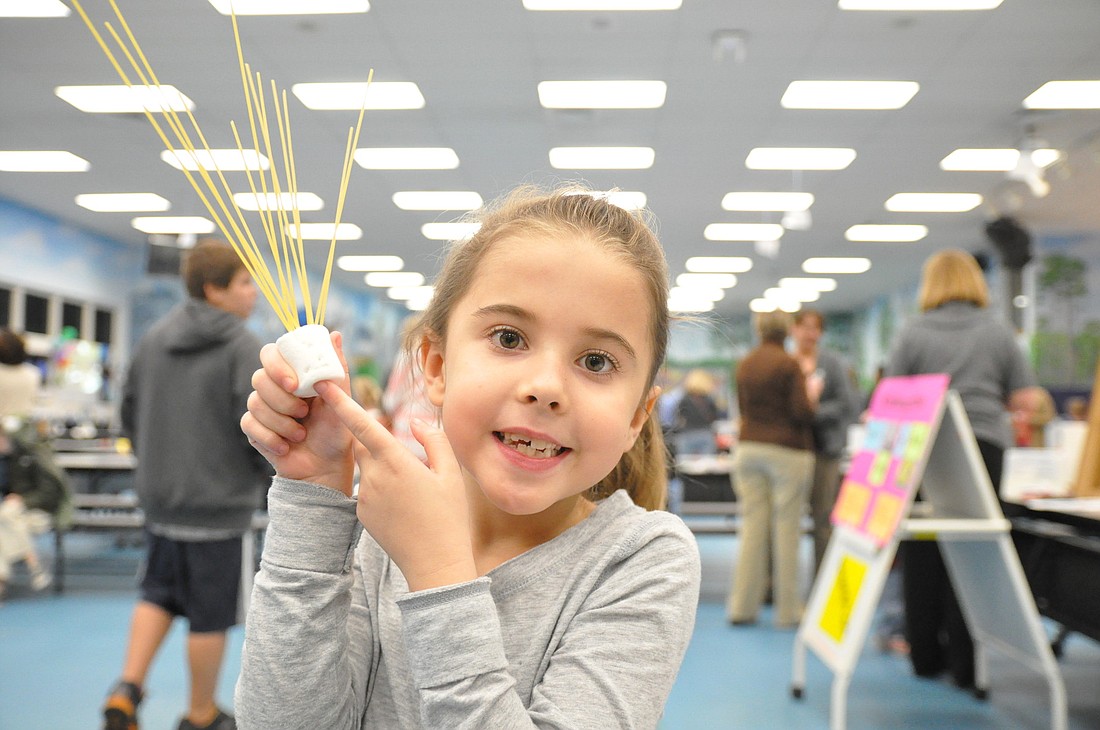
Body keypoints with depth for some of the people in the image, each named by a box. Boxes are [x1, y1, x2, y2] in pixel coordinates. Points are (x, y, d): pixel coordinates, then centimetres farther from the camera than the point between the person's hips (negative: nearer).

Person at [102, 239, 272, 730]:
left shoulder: (154, 339, 7)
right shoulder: (243, 347, -14)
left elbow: (130, 409, 15)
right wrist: (276, 469, 0)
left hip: (159, 497, 7)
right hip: (217, 502, -6)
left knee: (159, 594, 22)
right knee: (210, 614, 7)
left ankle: (127, 689, 9)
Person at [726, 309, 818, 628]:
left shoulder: (744, 364, 10)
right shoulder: (788, 364, -8)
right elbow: (801, 413, -11)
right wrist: (812, 395, 7)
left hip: (749, 447, 5)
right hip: (786, 452, -5)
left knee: (752, 527, 6)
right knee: (786, 528, 0)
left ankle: (742, 605, 7)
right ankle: (787, 609, 6)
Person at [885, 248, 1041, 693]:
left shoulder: (912, 333, 1)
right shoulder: (998, 331, 5)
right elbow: (1026, 400, 5)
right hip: (984, 448, 0)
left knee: (922, 555, 8)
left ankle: (926, 656, 17)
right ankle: (965, 663, 5)